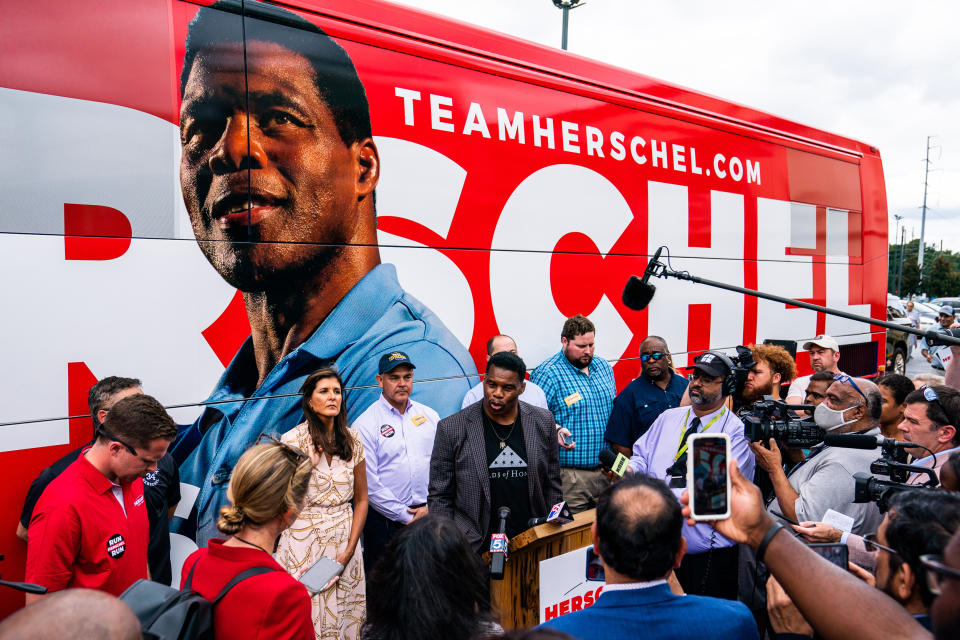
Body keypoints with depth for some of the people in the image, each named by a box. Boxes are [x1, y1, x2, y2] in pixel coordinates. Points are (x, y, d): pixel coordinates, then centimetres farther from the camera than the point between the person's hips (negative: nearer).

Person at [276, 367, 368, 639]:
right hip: (304, 538, -3)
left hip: (345, 538, 3)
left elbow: (361, 499, 6)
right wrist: (306, 464, -20)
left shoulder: (352, 439, 2)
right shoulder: (292, 440, -7)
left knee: (346, 617, 9)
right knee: (307, 616, 3)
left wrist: (350, 548, -2)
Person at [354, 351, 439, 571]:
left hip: (429, 515, 4)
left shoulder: (430, 415, 7)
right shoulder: (364, 424, -7)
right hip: (385, 519, -3)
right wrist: (406, 517, -9)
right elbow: (369, 483, -11)